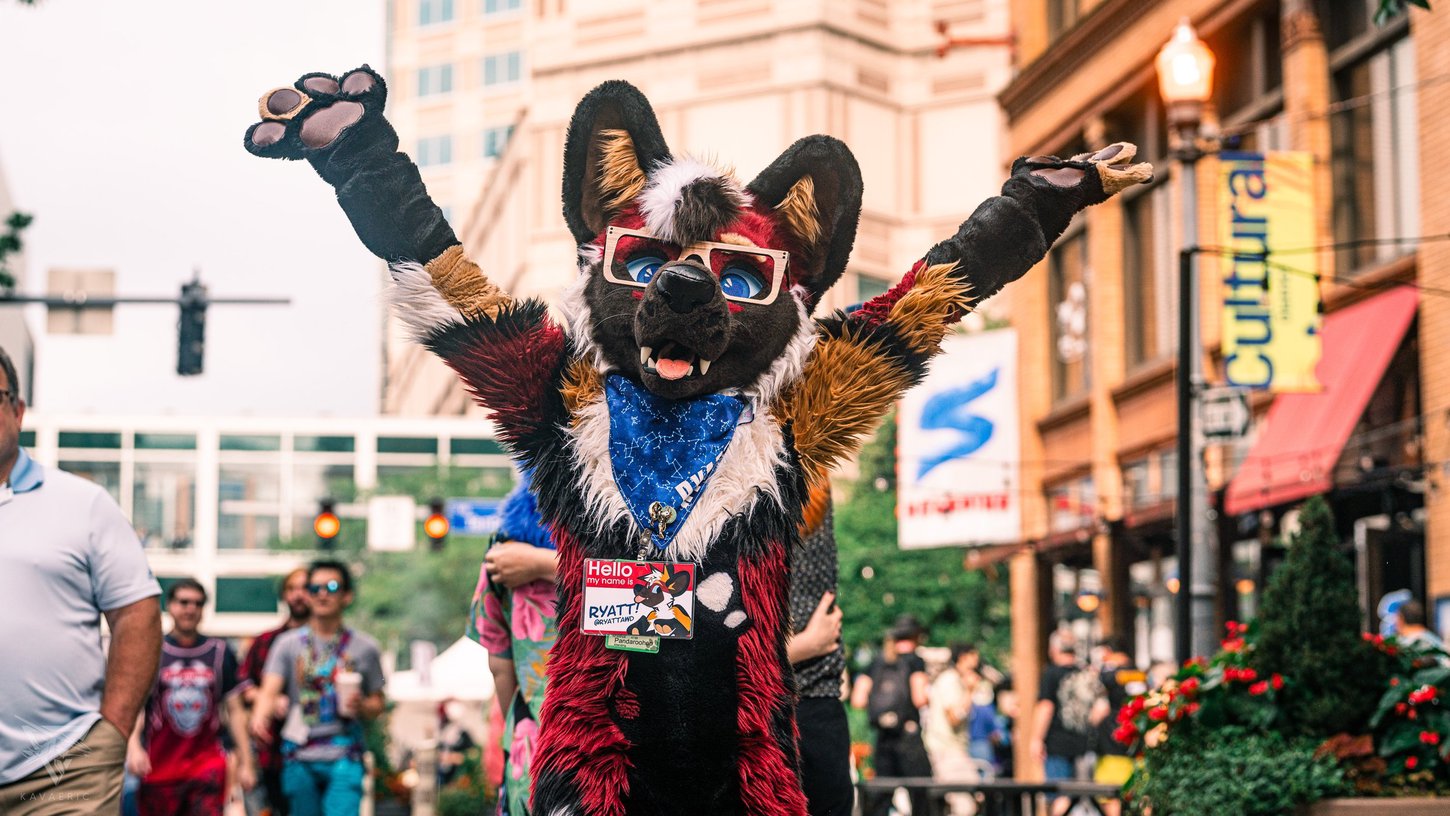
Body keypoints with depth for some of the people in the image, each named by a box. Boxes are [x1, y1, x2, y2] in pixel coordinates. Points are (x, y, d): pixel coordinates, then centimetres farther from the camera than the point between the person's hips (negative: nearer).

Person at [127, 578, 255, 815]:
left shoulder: (220, 653, 8)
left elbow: (234, 710, 11)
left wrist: (245, 762, 6)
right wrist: (134, 747, -22)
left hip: (208, 766, 0)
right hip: (159, 767, 0)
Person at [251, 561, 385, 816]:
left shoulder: (365, 648, 7)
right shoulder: (288, 644, 6)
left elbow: (377, 704, 14)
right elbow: (269, 691, -8)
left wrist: (361, 706, -10)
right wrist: (260, 716, -30)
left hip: (345, 759, -1)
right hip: (299, 759, 1)